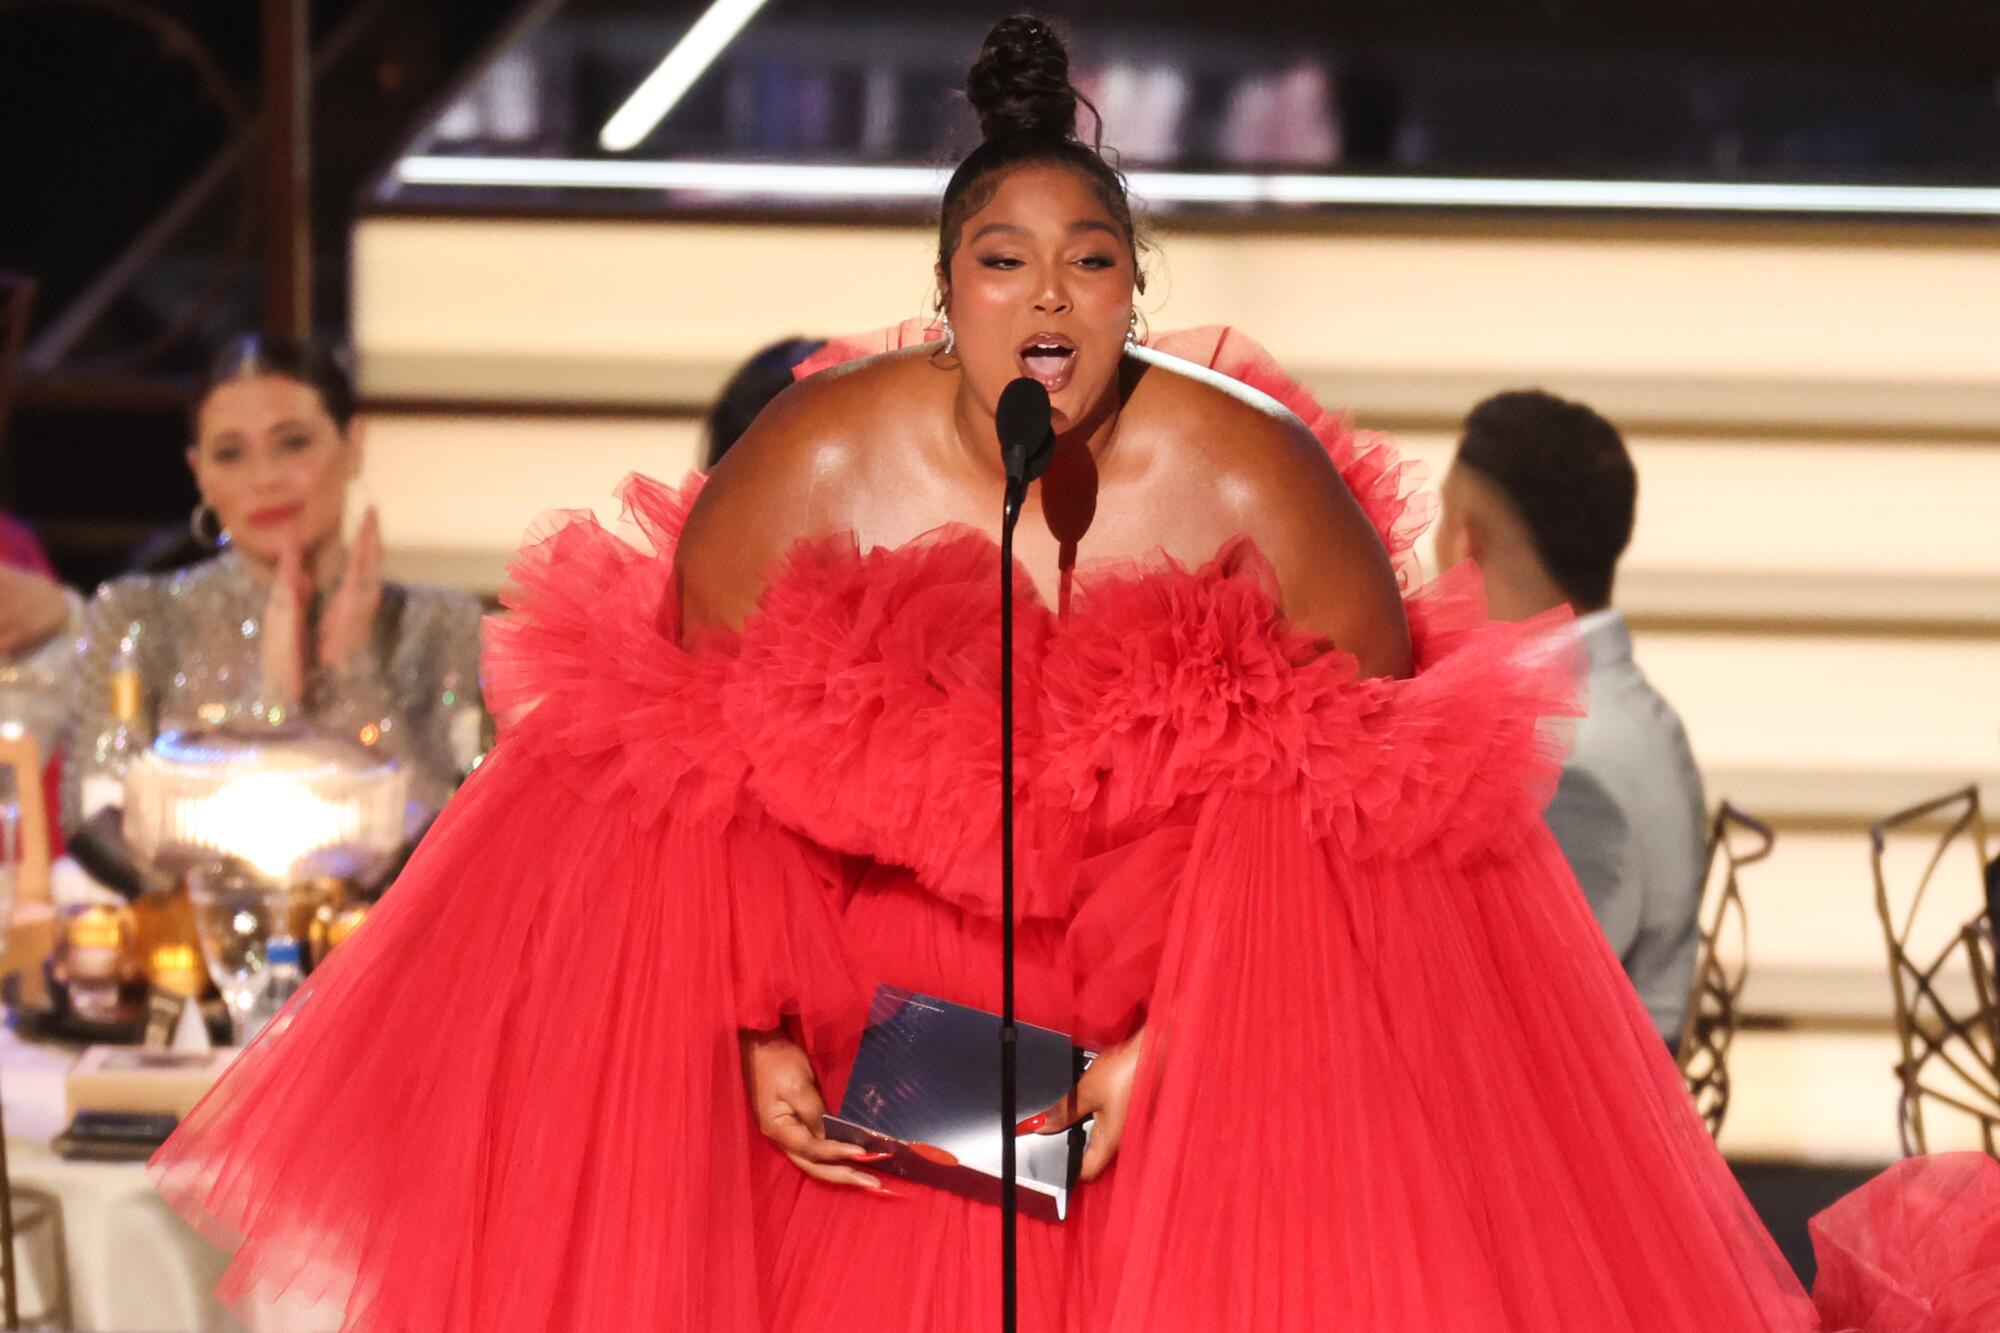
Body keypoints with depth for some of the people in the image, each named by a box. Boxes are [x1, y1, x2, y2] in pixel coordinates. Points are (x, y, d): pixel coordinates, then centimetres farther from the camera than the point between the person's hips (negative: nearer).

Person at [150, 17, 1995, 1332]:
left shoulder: (1257, 481, -17)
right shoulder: (815, 462, -15)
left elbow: (1369, 789, -13)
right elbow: (686, 741, -6)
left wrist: (1168, 1045, -20)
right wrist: (756, 1041, -14)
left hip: (1183, 929, 0)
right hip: (868, 924, 1)